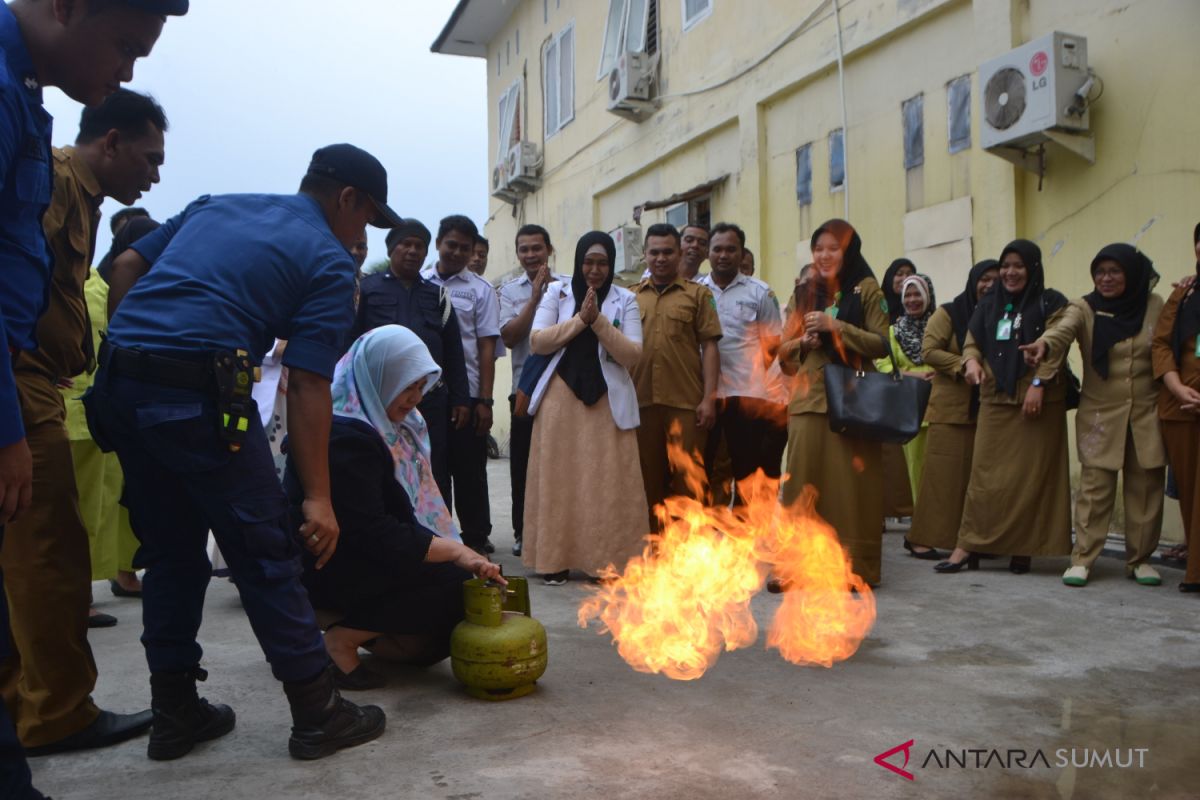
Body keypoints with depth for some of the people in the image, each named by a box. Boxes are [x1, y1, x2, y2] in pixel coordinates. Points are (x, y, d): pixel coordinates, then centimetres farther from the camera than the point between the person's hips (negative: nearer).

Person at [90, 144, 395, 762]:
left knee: (170, 553, 17)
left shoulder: (215, 203, 22)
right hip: (199, 396, -7)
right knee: (265, 555, 2)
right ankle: (318, 715, 11)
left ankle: (174, 714, 25)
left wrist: (126, 355, 19)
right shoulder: (329, 262, 1)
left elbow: (125, 265, 17)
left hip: (118, 386, 7)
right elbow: (306, 386, -7)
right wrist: (317, 497, -7)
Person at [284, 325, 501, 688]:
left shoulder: (383, 424, 9)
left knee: (466, 573, -6)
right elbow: (371, 532, -27)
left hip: (365, 556, 10)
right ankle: (343, 639, -15)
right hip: (330, 571, -9)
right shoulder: (343, 437, -23)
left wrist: (455, 549, -2)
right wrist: (453, 551, -27)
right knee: (457, 585, -22)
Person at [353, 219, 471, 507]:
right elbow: (350, 343, 1)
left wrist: (460, 399, 6)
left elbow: (453, 351, 13)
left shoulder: (437, 295, 15)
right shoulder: (366, 289, 5)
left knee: (434, 479, 4)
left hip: (431, 400, 3)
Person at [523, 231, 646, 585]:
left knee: (607, 482, -3)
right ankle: (556, 558, 9)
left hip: (608, 402, 0)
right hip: (561, 398, 0)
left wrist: (598, 320, -12)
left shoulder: (625, 300, 7)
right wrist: (580, 319, -10)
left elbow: (632, 355, -3)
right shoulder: (556, 292, 9)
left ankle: (607, 560, 6)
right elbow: (537, 341, -3)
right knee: (558, 479, 1)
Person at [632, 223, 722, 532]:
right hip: (641, 402, 3)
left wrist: (709, 398, -8)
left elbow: (709, 347, 0)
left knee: (686, 481, 1)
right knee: (648, 479, 10)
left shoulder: (697, 294, 6)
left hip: (686, 403, -2)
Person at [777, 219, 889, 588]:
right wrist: (804, 340, -5)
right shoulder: (803, 294, 15)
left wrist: (836, 327, -12)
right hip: (808, 399, 3)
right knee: (803, 482, -1)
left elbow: (881, 344, -3)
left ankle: (855, 566, 6)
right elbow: (783, 350, 15)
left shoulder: (866, 290, 4)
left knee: (850, 483, -2)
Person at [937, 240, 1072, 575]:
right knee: (985, 472, 0)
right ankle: (969, 545, 0)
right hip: (995, 400, 4)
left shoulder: (1051, 303, 2)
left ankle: (1024, 547, 6)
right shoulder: (989, 303, 15)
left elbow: (1055, 347, -7)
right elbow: (972, 341, 15)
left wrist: (1038, 384, -18)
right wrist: (971, 362, -8)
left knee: (1031, 474, -1)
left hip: (1037, 399, -3)